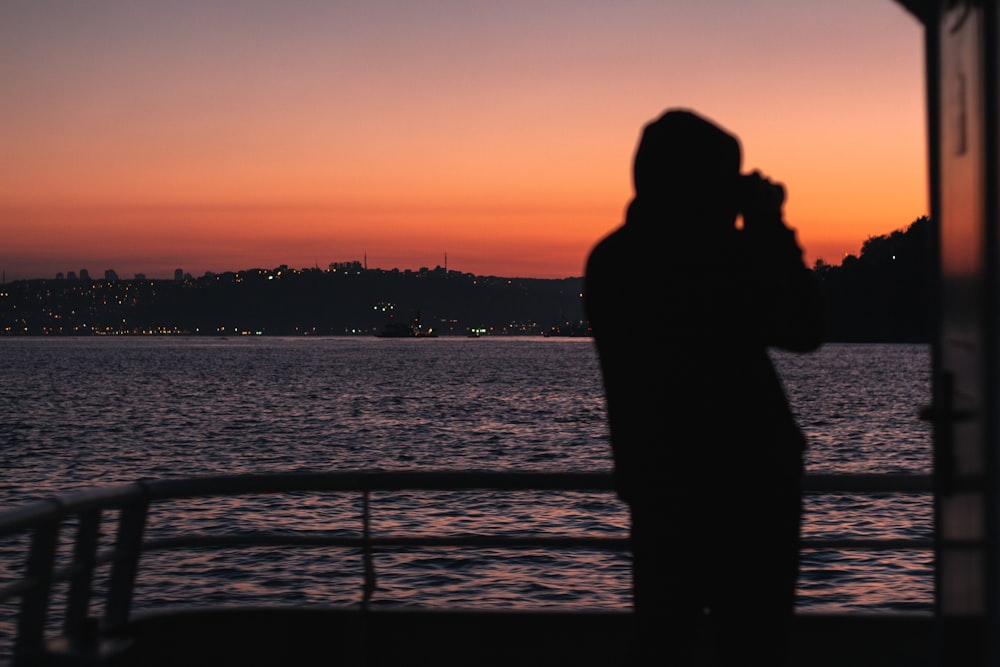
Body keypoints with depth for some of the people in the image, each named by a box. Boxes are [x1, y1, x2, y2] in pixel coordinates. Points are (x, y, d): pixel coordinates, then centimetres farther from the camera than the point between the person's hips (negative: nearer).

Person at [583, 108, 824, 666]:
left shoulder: (609, 260, 4)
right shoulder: (726, 253, -16)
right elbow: (804, 330, -4)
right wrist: (771, 228, 1)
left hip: (657, 484, 6)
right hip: (747, 484, -6)